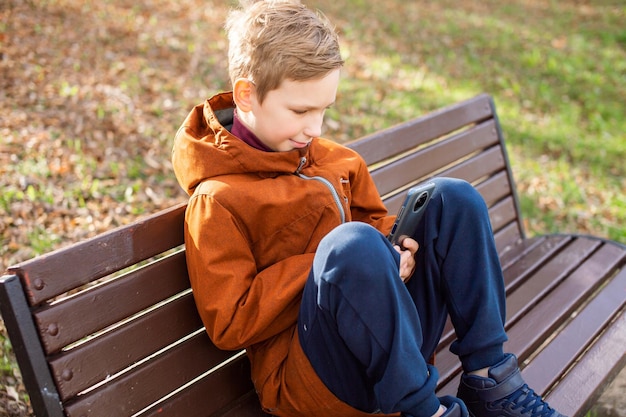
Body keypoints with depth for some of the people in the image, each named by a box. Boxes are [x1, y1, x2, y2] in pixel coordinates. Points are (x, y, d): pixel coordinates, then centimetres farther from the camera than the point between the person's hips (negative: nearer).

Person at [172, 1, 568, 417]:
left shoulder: (333, 159, 8)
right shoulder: (217, 200, -12)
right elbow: (229, 327, -14)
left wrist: (391, 248, -1)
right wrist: (321, 263, -18)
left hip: (392, 346, 8)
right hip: (310, 375, -7)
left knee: (452, 198, -2)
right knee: (353, 243, -35)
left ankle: (488, 379, -4)